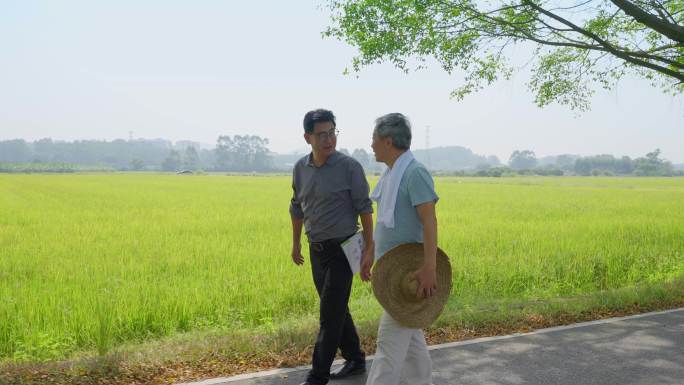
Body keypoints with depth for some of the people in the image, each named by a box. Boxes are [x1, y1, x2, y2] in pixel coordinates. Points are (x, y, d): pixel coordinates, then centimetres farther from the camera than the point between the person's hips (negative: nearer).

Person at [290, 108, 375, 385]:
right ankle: (355, 359, 33)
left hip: (342, 249, -6)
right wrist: (296, 244, 19)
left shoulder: (349, 166, -13)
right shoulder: (300, 168, 3)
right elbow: (297, 207, 15)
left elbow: (364, 207, -10)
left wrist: (370, 247, -11)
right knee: (336, 310, 16)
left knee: (330, 315, -3)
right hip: (316, 250, 6)